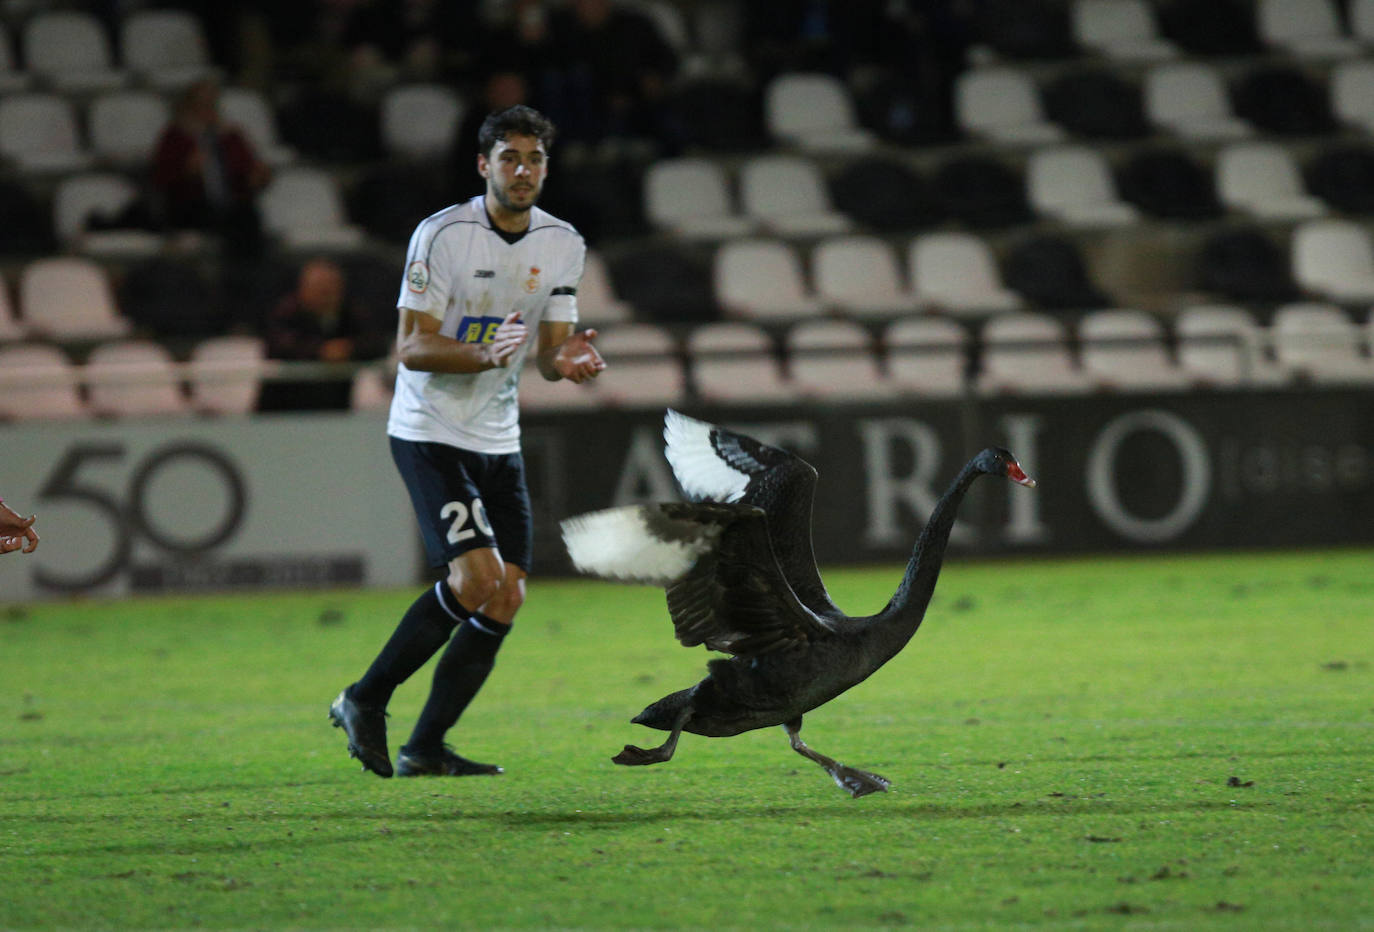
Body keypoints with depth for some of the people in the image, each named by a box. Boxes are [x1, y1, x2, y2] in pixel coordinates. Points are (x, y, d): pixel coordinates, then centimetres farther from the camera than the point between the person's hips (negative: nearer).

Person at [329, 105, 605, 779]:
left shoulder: (563, 244, 4)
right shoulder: (442, 235, -14)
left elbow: (548, 351, 6)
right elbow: (411, 347, -15)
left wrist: (569, 359, -18)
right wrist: (486, 354, -32)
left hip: (499, 441, 7)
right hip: (430, 434, -7)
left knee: (505, 599, -2)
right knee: (476, 579, -20)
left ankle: (426, 749, 7)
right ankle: (365, 703, -2)